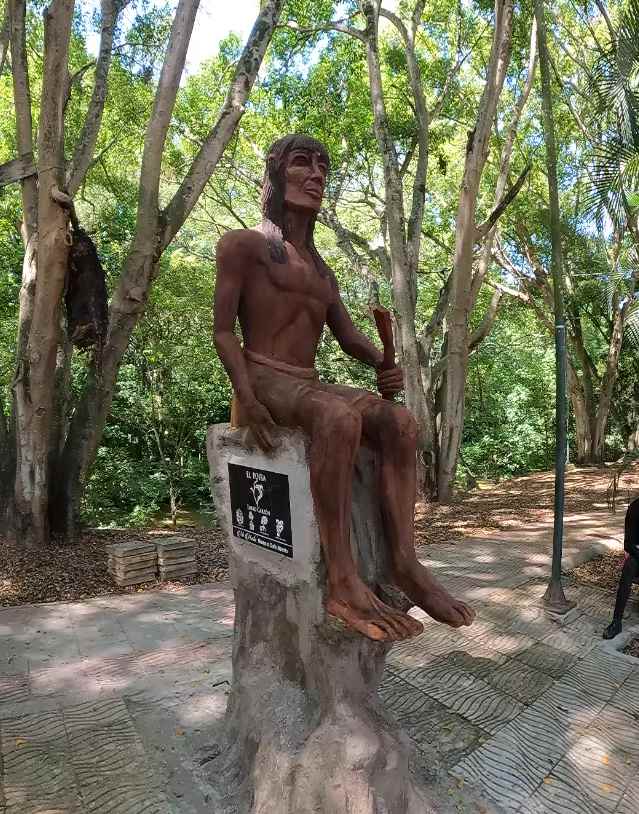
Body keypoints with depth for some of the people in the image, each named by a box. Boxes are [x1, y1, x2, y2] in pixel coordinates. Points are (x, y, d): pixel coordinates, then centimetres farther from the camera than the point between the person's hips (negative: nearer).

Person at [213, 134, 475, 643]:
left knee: (399, 421, -19)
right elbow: (223, 330, -4)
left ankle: (405, 563, -25)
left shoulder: (322, 271, 25)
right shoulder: (243, 244, 5)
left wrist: (386, 367, -7)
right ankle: (343, 580, -37)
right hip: (264, 382, -6)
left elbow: (349, 336, 15)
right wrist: (247, 399, -20)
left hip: (309, 387, 7)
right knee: (340, 416, -37)